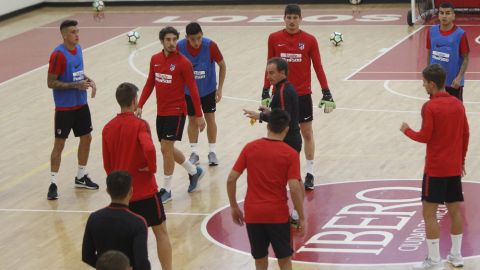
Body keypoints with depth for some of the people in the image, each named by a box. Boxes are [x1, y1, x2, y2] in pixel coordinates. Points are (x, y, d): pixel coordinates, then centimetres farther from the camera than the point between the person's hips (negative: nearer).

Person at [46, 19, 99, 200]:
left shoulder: (78, 49, 5)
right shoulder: (58, 55, -19)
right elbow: (51, 83, -18)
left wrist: (88, 81, 0)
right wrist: (75, 85, -23)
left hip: (81, 104, 8)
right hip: (64, 108, -8)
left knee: (86, 138, 13)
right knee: (59, 144, -2)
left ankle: (81, 177, 28)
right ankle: (53, 183, 5)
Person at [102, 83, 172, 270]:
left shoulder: (108, 129, 2)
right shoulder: (139, 124, -14)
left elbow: (107, 165, 8)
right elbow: (149, 149, -33)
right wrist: (152, 167, -14)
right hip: (145, 190, -5)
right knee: (160, 232, 8)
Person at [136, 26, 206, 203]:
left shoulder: (183, 63, -12)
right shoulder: (155, 60, 4)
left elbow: (193, 90, -10)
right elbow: (150, 84, 13)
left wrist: (199, 115, -11)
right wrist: (140, 106, 8)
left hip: (176, 112, -6)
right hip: (161, 112, 6)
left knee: (166, 148, -8)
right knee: (167, 149, 13)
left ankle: (166, 190, 3)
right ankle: (194, 171, 36)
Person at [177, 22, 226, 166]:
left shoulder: (210, 46, -24)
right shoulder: (180, 47, -22)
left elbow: (222, 66, -10)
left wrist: (219, 88, -9)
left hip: (208, 89, -1)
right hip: (188, 90, 1)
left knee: (210, 118, 5)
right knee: (192, 119, 8)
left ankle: (212, 152, 17)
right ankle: (194, 153, 18)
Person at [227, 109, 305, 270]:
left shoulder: (250, 148, 1)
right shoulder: (290, 154, -6)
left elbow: (231, 179, -1)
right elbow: (294, 188, -13)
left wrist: (234, 207, 11)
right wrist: (301, 217, -3)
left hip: (252, 214, 2)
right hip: (278, 214, -2)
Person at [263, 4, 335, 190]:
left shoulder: (309, 40, -4)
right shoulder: (274, 39, -1)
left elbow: (318, 67, -1)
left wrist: (326, 93, -4)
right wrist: (265, 92, 5)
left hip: (302, 94, -1)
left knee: (307, 133, 4)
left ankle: (310, 173, 13)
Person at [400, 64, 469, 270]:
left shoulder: (430, 107, -15)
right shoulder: (458, 104, 6)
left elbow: (424, 137, -16)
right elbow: (466, 135, 11)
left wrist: (407, 130, 2)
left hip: (435, 169, -7)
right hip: (455, 168, 7)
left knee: (429, 213, -2)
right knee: (455, 210, 13)